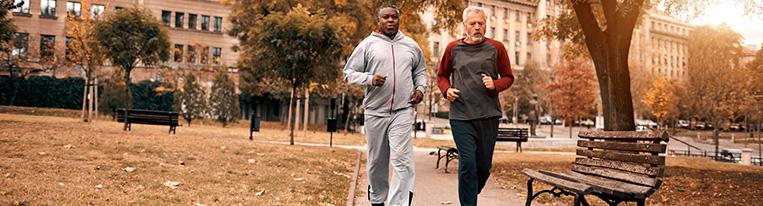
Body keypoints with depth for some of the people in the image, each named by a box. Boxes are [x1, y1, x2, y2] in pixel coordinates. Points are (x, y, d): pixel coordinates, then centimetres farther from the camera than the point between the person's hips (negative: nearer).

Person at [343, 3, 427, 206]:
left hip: (402, 111, 0)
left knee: (402, 161, -12)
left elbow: (420, 71, 25)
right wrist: (369, 79, -14)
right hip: (375, 112, 0)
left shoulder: (411, 45, 11)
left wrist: (420, 88, 6)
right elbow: (348, 73, 3)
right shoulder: (368, 44, 3)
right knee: (376, 161, 12)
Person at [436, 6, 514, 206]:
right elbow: (442, 75, 18)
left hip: (489, 114, 1)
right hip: (461, 115, -1)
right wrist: (447, 90, -2)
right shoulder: (453, 48, 6)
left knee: (484, 164, 10)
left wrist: (495, 85, -10)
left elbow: (508, 77, 11)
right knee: (467, 163, -6)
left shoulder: (496, 48, 4)